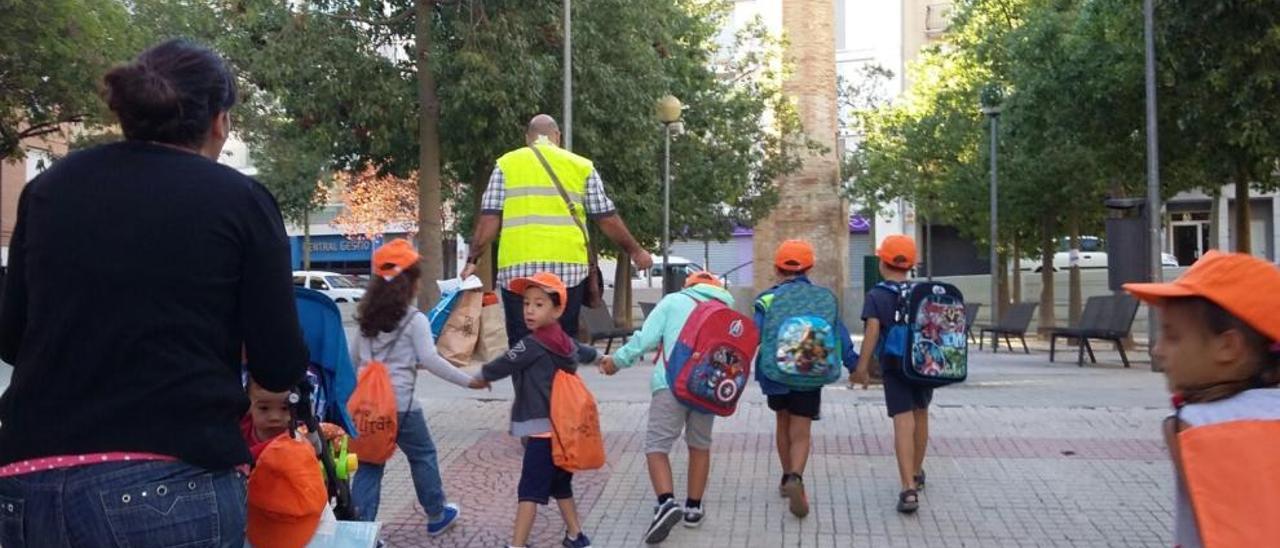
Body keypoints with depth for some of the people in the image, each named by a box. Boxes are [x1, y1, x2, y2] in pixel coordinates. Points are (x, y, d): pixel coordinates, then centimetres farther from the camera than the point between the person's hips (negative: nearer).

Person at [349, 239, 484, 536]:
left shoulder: (368, 317, 10)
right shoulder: (415, 320, -9)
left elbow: (354, 357, 17)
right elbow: (430, 360, -18)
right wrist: (468, 381, -15)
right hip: (401, 405, -5)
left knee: (369, 464, 8)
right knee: (423, 457, 15)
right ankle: (436, 516, 29)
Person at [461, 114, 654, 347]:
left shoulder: (506, 164, 11)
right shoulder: (582, 166, 12)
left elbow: (489, 219, 4)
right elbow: (608, 219, 12)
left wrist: (472, 260, 10)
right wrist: (635, 251, 24)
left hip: (517, 268, 0)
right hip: (568, 267, 0)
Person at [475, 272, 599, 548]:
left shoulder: (532, 345, -14)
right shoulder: (565, 341, 12)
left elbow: (502, 365, -4)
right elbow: (583, 352, 35)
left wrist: (481, 377, 18)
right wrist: (601, 358, 58)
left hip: (543, 429, -9)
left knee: (530, 490, -11)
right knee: (560, 485, 20)